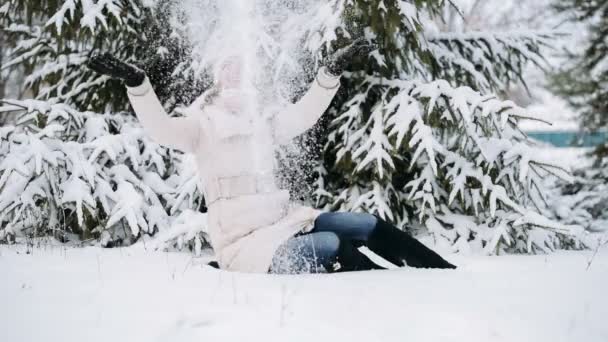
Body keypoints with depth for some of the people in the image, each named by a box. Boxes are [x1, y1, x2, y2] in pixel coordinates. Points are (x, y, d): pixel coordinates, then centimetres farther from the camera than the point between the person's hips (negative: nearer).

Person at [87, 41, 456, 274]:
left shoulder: (264, 123, 16)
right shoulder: (202, 126, -2)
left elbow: (305, 113, 10)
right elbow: (161, 127, -18)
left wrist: (332, 71, -1)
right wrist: (135, 82, -32)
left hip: (282, 220, 6)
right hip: (244, 241, -6)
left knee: (367, 225, -4)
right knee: (331, 246, -28)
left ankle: (447, 274, 2)